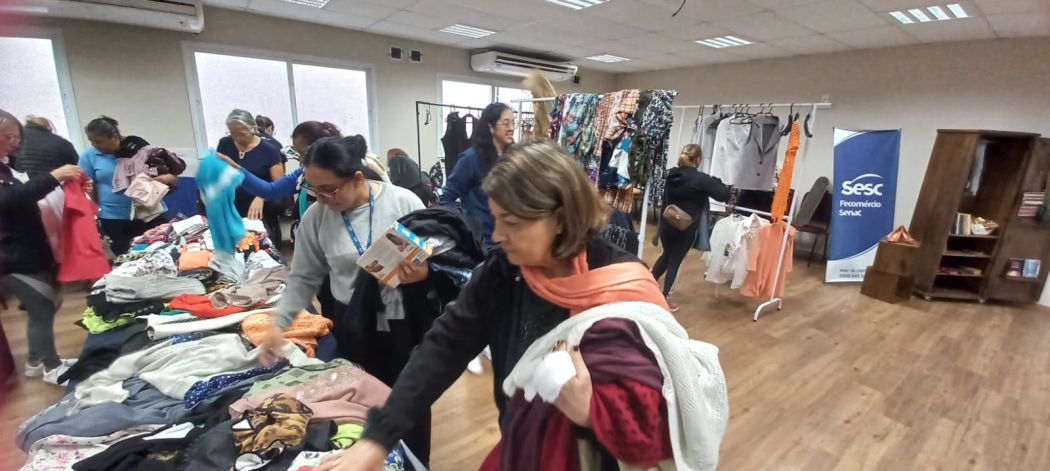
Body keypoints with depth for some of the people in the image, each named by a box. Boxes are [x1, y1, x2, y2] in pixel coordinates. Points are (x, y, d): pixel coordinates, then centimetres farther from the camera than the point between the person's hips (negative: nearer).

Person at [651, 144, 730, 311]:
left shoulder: (672, 174, 3)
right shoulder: (701, 179, -14)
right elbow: (724, 195, -12)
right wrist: (715, 181, 3)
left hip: (667, 225, 5)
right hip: (685, 229, -5)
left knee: (666, 255, 24)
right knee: (675, 261, 6)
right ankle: (664, 298, 15)